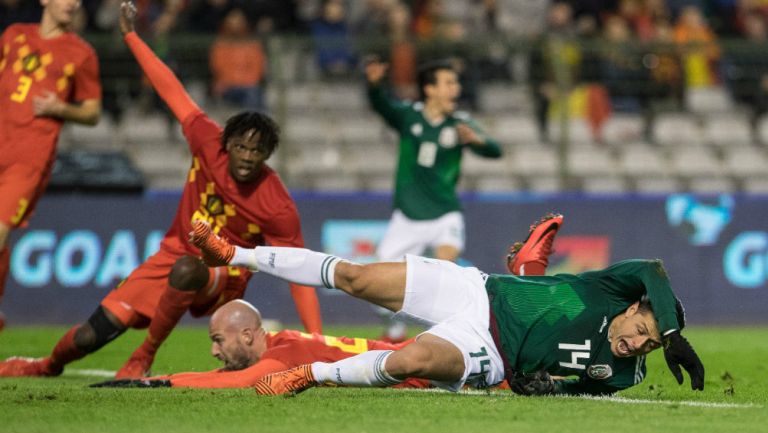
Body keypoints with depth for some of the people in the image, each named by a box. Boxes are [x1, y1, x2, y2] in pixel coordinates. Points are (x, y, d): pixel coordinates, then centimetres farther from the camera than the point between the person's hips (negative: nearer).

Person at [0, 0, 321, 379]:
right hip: (175, 254, 3)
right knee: (90, 337, -4)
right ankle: (50, 365, 33)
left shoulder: (277, 208, -22)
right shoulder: (208, 141, -15)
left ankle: (144, 358, -20)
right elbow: (172, 91, -5)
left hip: (223, 279, -3)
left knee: (187, 268, -42)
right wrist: (130, 35, 3)